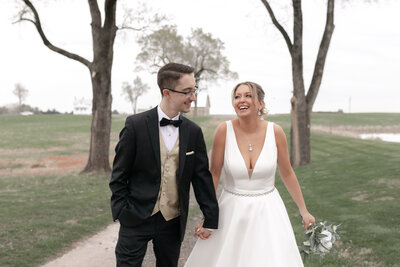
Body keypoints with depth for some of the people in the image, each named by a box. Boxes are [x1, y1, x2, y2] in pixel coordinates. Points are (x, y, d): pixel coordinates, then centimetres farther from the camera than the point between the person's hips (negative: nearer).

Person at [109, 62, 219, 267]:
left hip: (173, 222, 3)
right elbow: (119, 175, -3)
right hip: (136, 219, -3)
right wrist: (122, 212, -6)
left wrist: (211, 218, 4)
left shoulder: (193, 132, 2)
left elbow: (202, 176, 6)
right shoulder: (136, 125, -8)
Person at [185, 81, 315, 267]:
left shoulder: (275, 132, -8)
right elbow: (214, 174, -4)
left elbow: (287, 174, 4)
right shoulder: (225, 130, -12)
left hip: (267, 211, 1)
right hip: (231, 211, -1)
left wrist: (304, 211, 10)